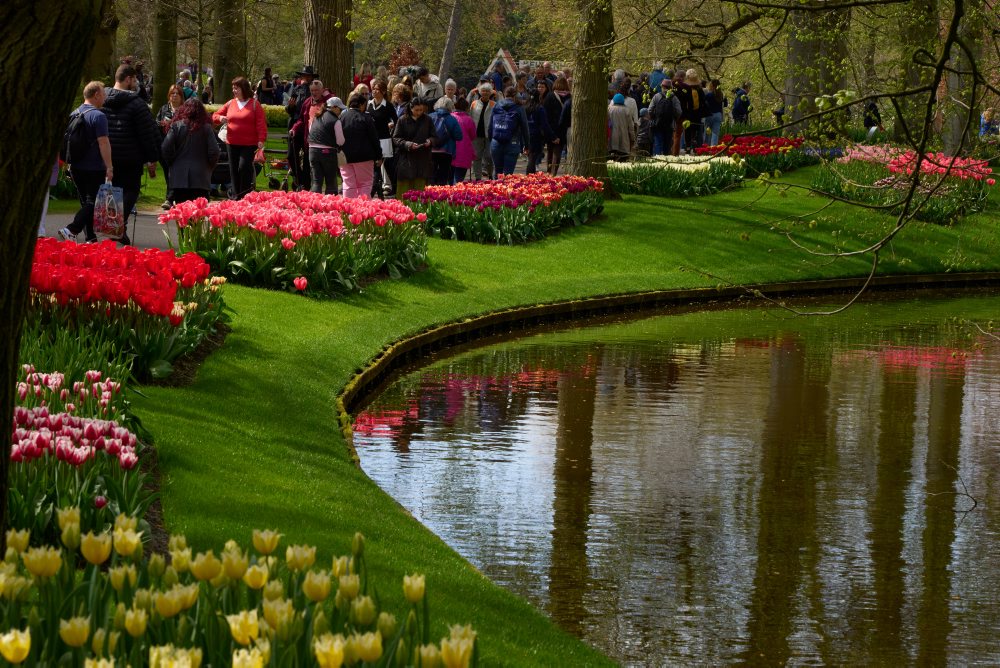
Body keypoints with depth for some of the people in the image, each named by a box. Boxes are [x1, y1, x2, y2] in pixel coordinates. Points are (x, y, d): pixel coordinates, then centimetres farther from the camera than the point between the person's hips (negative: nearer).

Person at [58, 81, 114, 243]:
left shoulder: (74, 114, 12)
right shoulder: (98, 116, -13)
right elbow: (103, 142, -19)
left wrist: (70, 163, 26)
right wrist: (109, 167, -18)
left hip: (76, 168, 8)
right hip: (94, 168, -8)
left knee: (86, 201, 14)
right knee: (93, 202, -5)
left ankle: (91, 237, 14)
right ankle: (71, 230, -19)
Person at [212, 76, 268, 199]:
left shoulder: (254, 104, -1)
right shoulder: (230, 104, 11)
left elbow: (261, 123, -7)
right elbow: (215, 116, 18)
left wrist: (261, 140, -17)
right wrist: (220, 118, -6)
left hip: (249, 144, -5)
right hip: (232, 143, 5)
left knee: (244, 167, -13)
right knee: (234, 170, 6)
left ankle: (245, 195, -4)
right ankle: (236, 195, 13)